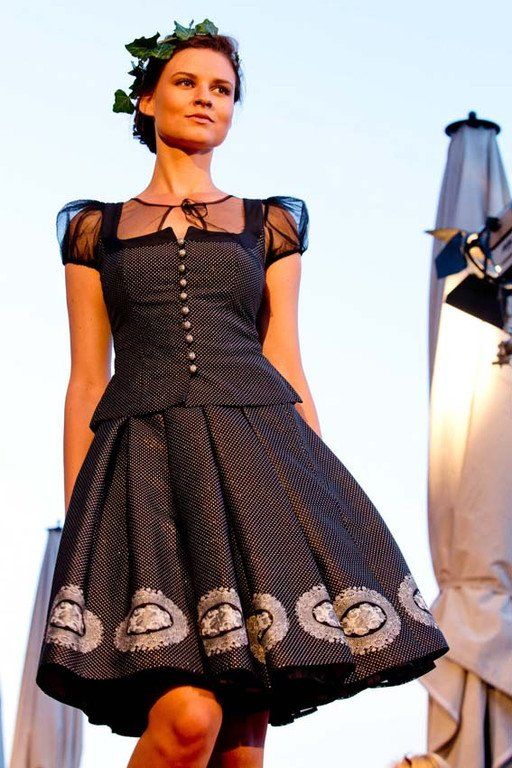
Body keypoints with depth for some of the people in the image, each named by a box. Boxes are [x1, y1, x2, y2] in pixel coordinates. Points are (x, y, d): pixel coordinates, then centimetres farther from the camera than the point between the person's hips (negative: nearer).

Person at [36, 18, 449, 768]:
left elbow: (288, 366, 13)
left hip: (259, 458, 2)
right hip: (148, 466, -1)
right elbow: (86, 382, 11)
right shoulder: (95, 226, 16)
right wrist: (74, 522, 3)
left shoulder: (270, 222, 18)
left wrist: (320, 498, 5)